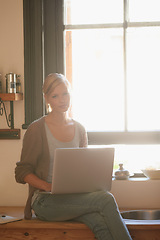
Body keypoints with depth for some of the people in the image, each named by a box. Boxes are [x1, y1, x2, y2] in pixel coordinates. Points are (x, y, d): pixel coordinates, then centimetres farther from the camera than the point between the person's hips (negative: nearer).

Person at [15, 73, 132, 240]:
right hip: (46, 201, -4)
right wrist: (48, 186, -19)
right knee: (106, 200, -28)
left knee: (101, 223, -31)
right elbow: (22, 173, -2)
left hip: (74, 198, 4)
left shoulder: (80, 130, 13)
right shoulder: (36, 130, -2)